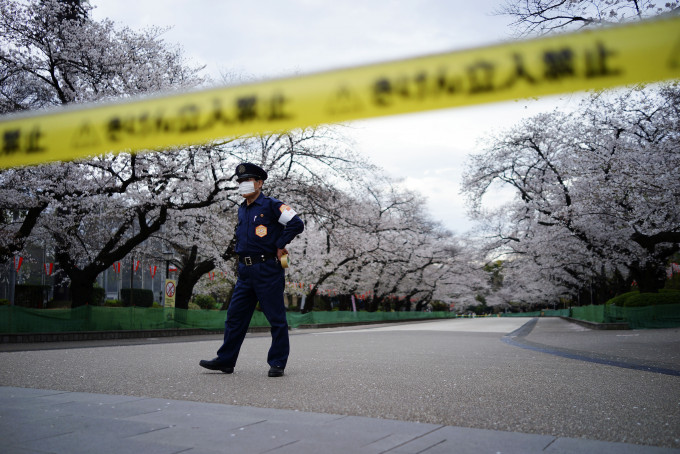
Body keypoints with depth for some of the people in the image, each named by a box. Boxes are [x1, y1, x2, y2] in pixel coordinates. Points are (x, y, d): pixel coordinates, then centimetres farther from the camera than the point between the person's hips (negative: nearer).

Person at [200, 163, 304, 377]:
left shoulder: (271, 205, -6)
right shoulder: (241, 210, 17)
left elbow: (297, 223, -13)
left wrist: (280, 245, -9)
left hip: (268, 270, -8)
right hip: (245, 271, 8)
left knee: (276, 317, 0)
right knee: (235, 315, 9)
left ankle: (277, 362, 8)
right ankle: (225, 360, 17)